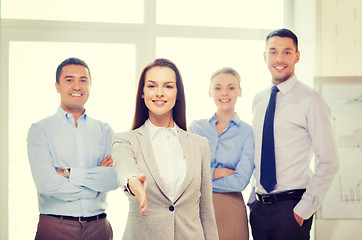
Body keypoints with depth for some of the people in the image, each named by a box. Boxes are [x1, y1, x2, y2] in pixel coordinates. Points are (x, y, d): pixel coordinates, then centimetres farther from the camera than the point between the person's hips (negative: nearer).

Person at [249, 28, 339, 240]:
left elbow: (329, 163, -10)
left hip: (291, 208, -5)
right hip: (259, 207, 5)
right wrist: (254, 198, 11)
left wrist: (304, 209, -12)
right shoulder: (258, 100, 9)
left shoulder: (309, 100, -9)